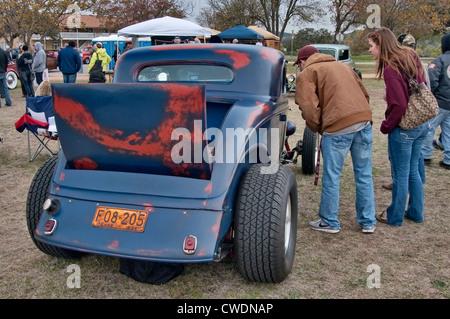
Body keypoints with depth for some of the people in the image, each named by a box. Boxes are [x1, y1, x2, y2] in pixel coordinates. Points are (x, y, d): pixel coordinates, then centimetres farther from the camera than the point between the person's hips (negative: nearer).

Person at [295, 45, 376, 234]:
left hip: (338, 126, -6)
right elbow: (364, 94, 25)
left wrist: (318, 128, 10)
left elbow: (309, 107, -5)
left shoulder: (307, 73, 8)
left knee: (331, 177, 8)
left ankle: (329, 222, 19)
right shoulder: (342, 66, 28)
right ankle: (368, 222, 24)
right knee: (364, 175, 15)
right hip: (364, 121, 6)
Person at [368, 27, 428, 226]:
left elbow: (399, 104, -24)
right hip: (421, 124, 8)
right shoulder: (411, 57, 6)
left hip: (403, 128, -8)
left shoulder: (391, 68, -20)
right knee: (413, 171, 20)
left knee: (400, 175, 5)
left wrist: (386, 126, -10)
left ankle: (395, 217, 20)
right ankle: (416, 213, 31)